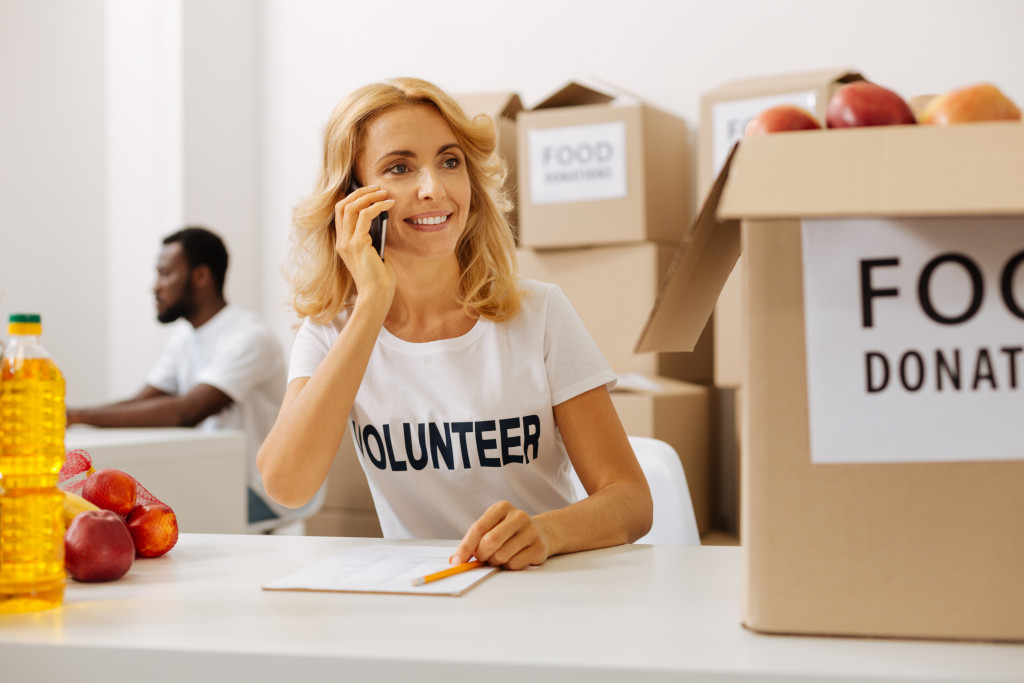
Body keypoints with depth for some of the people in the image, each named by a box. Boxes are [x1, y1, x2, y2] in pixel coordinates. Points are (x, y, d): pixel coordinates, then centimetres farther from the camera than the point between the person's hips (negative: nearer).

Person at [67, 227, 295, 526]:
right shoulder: (184, 337, 12)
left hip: (258, 491, -8)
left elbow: (187, 412, -29)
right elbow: (141, 402, 5)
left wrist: (80, 416, -31)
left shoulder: (248, 338, -19)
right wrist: (66, 414, -13)